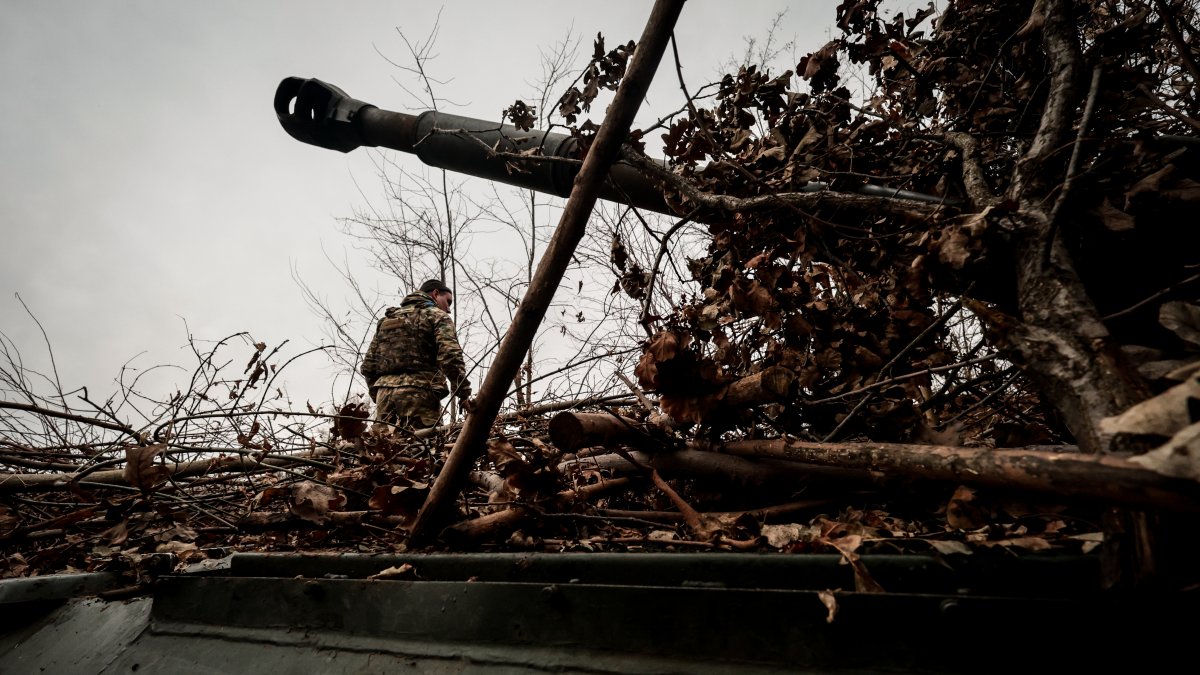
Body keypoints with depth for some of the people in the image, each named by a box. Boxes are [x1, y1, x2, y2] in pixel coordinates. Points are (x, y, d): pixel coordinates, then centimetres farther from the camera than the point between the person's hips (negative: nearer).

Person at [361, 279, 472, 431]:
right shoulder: (437, 315, 5)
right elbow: (449, 356, -12)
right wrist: (464, 394, -12)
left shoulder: (387, 319, 25)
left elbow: (368, 365, 20)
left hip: (384, 394, 6)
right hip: (419, 392, -6)